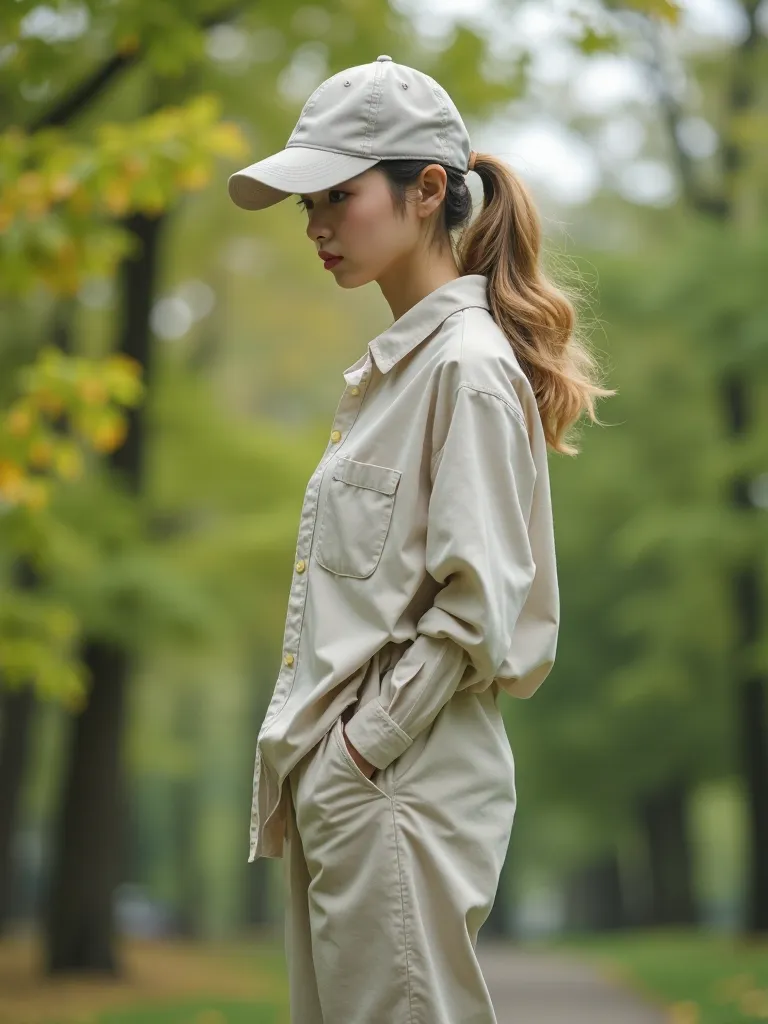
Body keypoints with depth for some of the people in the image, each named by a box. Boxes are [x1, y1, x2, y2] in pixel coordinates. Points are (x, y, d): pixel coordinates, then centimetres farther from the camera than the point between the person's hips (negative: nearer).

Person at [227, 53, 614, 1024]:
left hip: (405, 787, -9)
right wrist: (299, 762, 12)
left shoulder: (468, 364, -12)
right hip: (336, 781, 9)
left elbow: (477, 604, -18)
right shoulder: (388, 366, 16)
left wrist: (359, 751, -16)